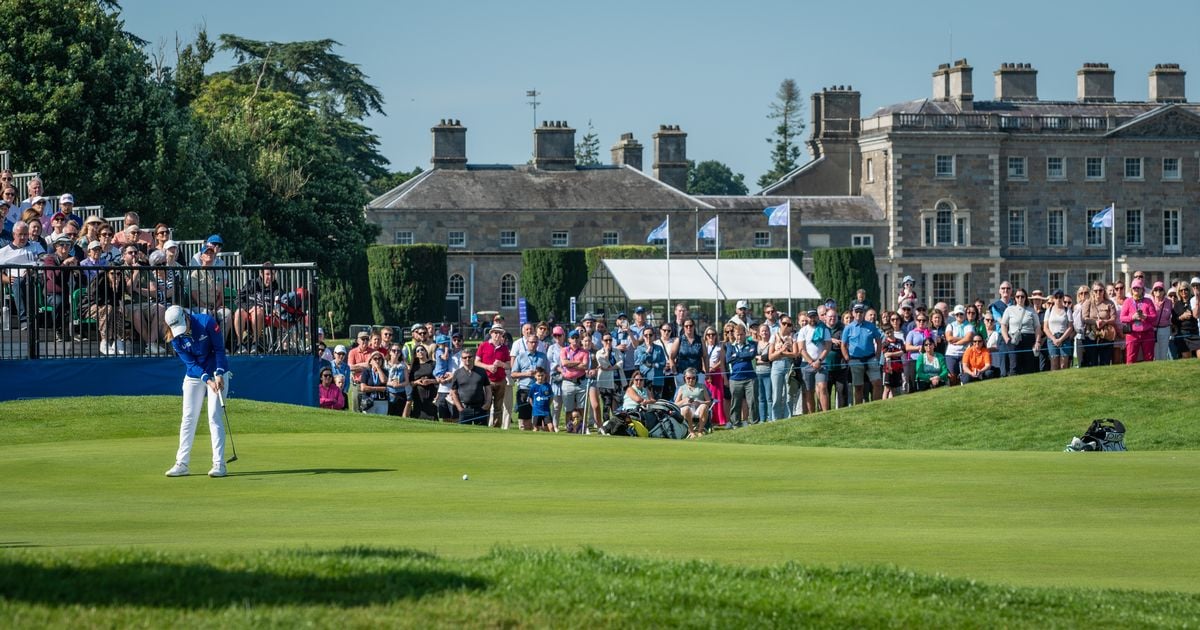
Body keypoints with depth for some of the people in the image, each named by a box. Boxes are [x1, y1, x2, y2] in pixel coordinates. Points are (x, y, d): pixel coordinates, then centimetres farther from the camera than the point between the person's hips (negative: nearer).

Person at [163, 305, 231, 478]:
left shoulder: (206, 322, -19)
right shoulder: (175, 338, -11)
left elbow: (219, 349, -13)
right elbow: (190, 363, -12)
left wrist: (219, 374, -20)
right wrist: (207, 380, -24)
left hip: (217, 374, -3)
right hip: (194, 377, 3)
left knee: (215, 417, -9)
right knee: (188, 418, 2)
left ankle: (219, 464, -8)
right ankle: (181, 464, 7)